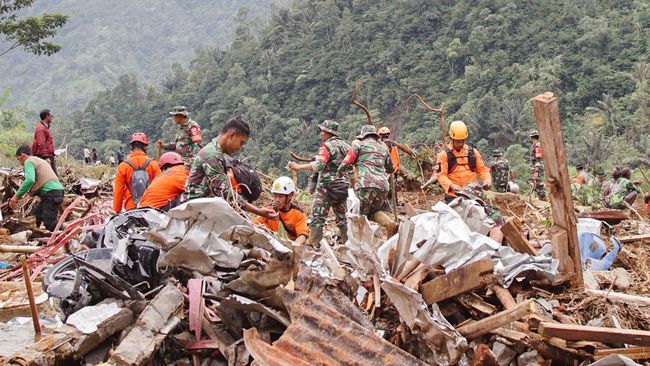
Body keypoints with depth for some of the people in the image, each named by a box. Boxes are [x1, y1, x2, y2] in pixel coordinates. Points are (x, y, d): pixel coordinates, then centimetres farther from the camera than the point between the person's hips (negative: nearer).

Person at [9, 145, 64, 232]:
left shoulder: (29, 161, 0)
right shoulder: (40, 160, 29)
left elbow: (30, 180, -18)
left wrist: (16, 196, -15)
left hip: (51, 193, -10)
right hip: (58, 190, 10)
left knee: (49, 222, -12)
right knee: (37, 213, 21)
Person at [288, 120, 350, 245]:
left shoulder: (327, 146, -9)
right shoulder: (345, 145, 14)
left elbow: (319, 165, -22)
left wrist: (299, 167, -24)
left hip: (327, 185, -7)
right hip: (343, 186, 7)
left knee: (317, 217, -6)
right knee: (342, 217, 14)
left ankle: (313, 245, -11)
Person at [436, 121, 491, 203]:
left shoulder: (473, 152, 14)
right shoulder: (444, 154, 2)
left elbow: (482, 169, 16)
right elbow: (441, 175, -6)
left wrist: (487, 181, -5)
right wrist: (451, 185, -24)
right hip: (453, 197, -3)